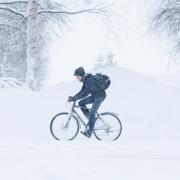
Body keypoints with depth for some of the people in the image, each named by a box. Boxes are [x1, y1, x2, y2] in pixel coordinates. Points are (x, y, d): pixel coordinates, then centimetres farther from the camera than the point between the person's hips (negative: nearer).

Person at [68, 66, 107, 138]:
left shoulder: (90, 80, -25)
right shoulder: (85, 80, 5)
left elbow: (86, 92, -32)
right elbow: (82, 91, 10)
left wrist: (74, 98, -32)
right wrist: (73, 97, -2)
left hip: (100, 96, -9)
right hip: (94, 95, 9)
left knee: (92, 113, -15)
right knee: (81, 103, 0)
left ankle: (89, 133, -13)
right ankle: (90, 119, 5)